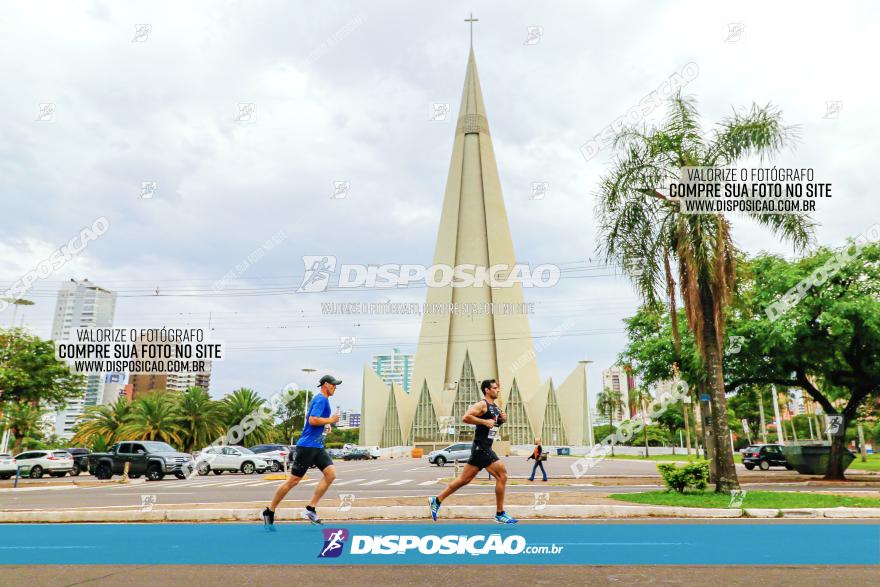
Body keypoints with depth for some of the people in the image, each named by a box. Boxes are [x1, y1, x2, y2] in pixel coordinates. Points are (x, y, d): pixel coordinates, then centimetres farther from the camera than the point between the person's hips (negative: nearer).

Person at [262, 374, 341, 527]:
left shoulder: (321, 399, 17)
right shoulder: (321, 399, -13)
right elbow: (312, 420, -24)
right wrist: (331, 420, -13)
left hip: (317, 446, 10)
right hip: (307, 445, -9)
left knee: (331, 473, -5)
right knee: (293, 480, -3)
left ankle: (310, 509, -2)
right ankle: (269, 511, 12)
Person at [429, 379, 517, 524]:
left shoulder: (495, 407, 16)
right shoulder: (482, 404, -12)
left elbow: (496, 422, 28)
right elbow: (465, 418, -23)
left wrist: (503, 419, 7)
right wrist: (485, 421, -23)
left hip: (483, 448, 9)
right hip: (481, 447, -9)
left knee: (464, 479, 12)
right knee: (502, 476, -7)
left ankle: (437, 501, 18)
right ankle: (500, 514, 3)